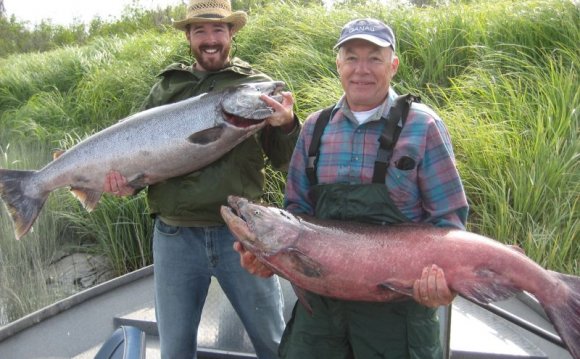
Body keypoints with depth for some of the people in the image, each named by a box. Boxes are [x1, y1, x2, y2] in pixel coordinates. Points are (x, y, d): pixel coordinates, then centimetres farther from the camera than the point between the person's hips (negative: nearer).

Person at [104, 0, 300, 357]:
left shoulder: (256, 84, 3)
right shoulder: (166, 88, 8)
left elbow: (284, 161, 1)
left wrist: (287, 125, -19)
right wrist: (123, 177, -8)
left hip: (240, 233, -1)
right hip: (175, 237, 2)